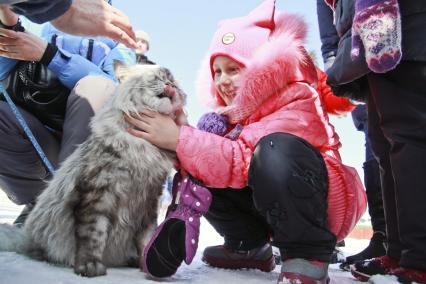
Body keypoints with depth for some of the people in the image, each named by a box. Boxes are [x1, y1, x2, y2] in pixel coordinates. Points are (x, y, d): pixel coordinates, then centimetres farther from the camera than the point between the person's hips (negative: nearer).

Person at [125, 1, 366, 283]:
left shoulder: (297, 105, -19)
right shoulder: (235, 113, 6)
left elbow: (245, 160, -33)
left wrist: (179, 139, -31)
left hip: (322, 208, -7)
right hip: (268, 209, 7)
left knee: (275, 148, -35)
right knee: (198, 173, -7)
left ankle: (309, 256, -19)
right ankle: (250, 246, 8)